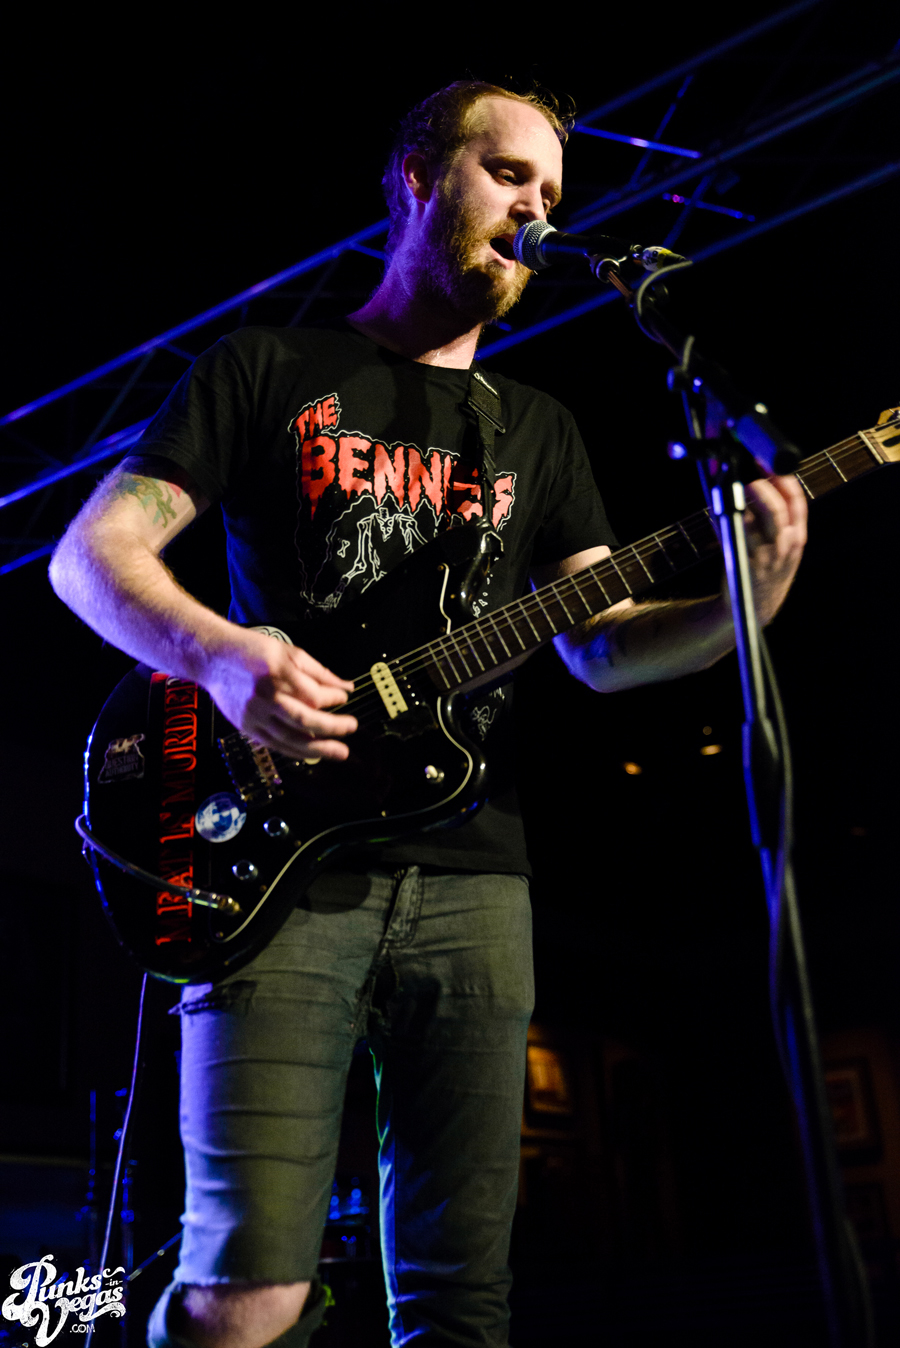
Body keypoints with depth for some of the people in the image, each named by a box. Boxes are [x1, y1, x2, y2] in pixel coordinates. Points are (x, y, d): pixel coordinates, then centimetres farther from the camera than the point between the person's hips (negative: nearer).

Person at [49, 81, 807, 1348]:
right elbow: (90, 551, 4)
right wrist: (219, 652, -16)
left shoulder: (538, 428, 21)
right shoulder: (269, 370, 10)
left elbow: (603, 644, 13)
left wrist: (744, 602, -8)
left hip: (470, 871, 4)